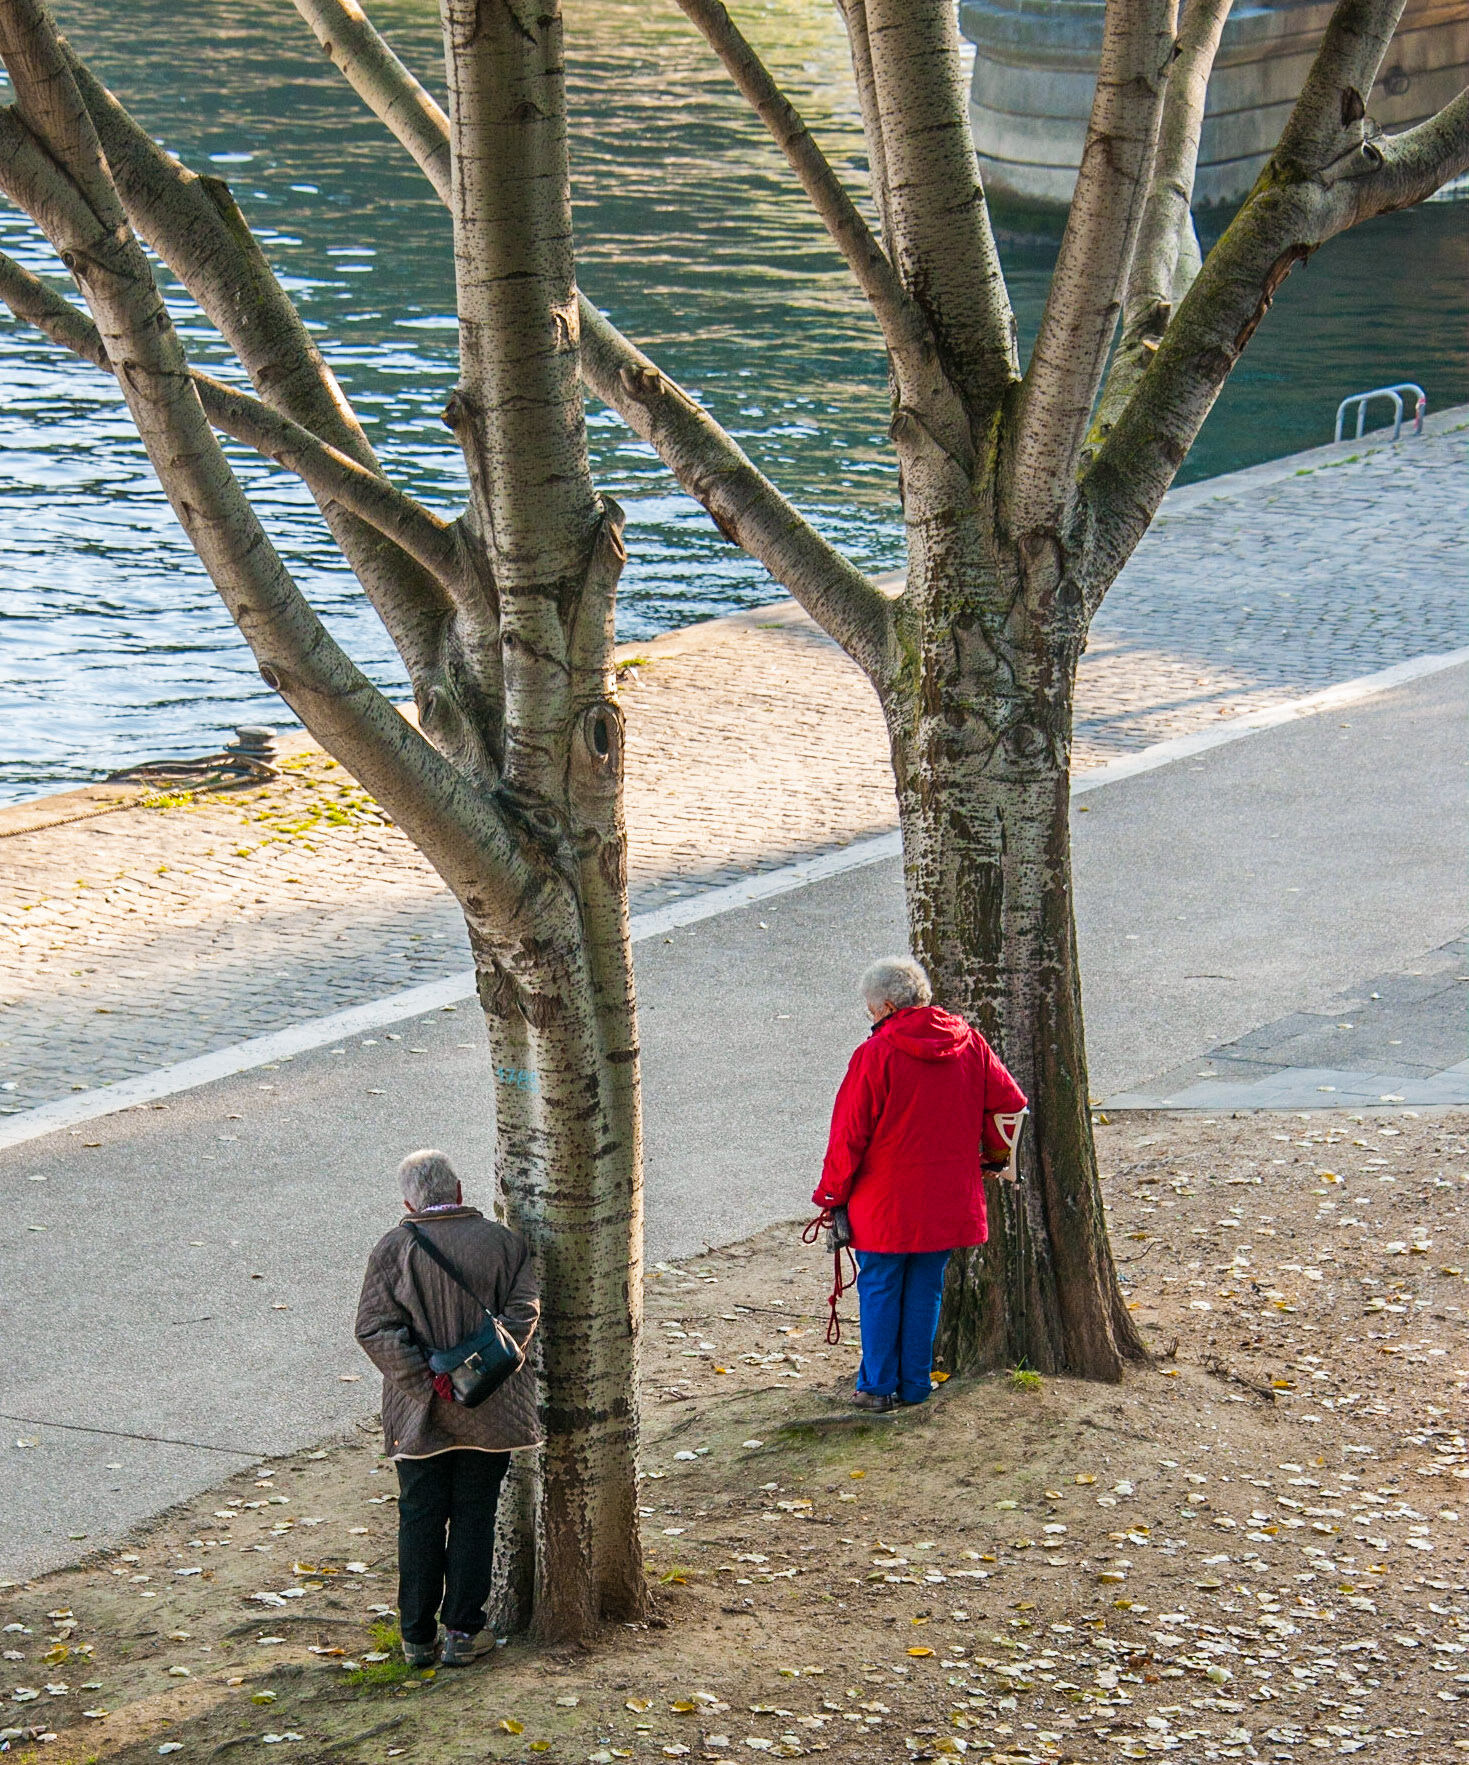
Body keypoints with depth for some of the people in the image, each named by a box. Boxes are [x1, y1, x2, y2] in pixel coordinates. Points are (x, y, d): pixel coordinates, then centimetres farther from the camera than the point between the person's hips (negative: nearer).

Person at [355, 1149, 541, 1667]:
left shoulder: (393, 1249, -5)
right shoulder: (504, 1242, -1)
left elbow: (375, 1329, -12)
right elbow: (523, 1313, -9)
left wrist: (427, 1381, -13)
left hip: (420, 1414, 0)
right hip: (491, 1412, 1)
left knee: (420, 1521, 9)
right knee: (474, 1517, 10)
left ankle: (418, 1637, 14)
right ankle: (463, 1632, 11)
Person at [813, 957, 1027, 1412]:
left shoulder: (876, 1054, -16)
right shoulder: (969, 1044, 0)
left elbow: (849, 1135, -12)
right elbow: (1009, 1103, 6)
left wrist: (832, 1195, 0)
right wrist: (996, 1154, 23)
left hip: (887, 1203, -5)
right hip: (948, 1200, 5)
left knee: (879, 1290, 8)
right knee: (925, 1289, 14)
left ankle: (878, 1386, 11)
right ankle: (915, 1383, 19)